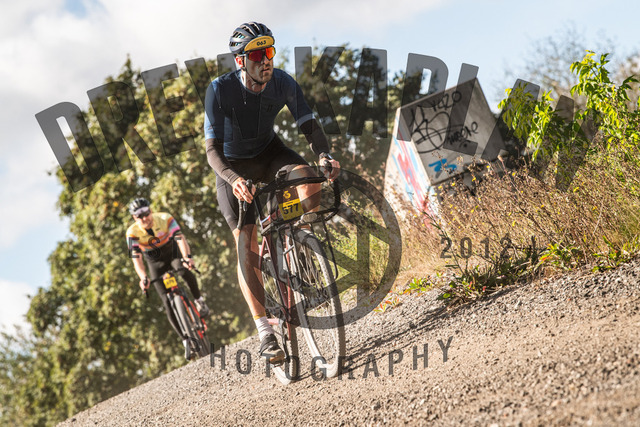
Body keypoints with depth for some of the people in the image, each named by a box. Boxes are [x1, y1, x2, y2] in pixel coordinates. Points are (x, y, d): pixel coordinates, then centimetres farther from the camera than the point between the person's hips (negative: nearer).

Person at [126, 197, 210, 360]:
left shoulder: (165, 219, -25)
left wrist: (187, 257, -55)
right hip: (155, 263, 1)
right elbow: (136, 258, -32)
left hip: (173, 252, -1)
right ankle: (185, 339, 0)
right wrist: (143, 278, -50)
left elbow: (180, 238, -37)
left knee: (185, 270, -37)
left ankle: (199, 300, -13)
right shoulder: (132, 233, -23)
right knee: (168, 302, -9)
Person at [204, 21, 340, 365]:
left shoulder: (283, 84, -19)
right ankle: (265, 333, -16)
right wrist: (234, 180, -47)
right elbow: (212, 149, -28)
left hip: (269, 153, 3)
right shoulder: (220, 90, -27)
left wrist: (324, 155, -38)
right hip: (233, 166, -3)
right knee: (246, 243, -15)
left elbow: (310, 126, -16)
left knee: (307, 175, -31)